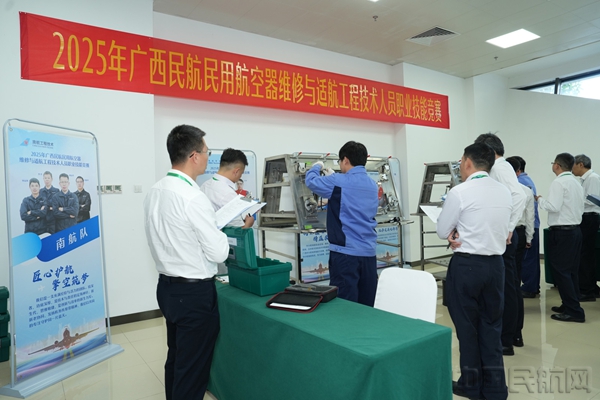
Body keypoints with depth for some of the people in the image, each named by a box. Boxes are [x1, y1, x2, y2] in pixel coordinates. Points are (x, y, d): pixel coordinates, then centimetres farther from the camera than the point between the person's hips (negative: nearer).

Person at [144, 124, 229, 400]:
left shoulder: (155, 192, 3)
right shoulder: (193, 197, -23)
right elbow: (219, 253, -18)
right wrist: (222, 228, 0)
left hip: (167, 286, 9)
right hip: (194, 292, -9)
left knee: (176, 359, 22)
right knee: (193, 368, 7)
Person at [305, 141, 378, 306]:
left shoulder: (338, 182, -10)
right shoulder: (373, 185, 10)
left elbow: (311, 181, 3)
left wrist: (317, 167, 22)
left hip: (346, 251, -6)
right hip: (369, 252, 7)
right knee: (367, 304, 13)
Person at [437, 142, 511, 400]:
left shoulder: (460, 192, -14)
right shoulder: (505, 192, 6)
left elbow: (442, 231, -6)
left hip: (466, 265, -6)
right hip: (496, 263, 6)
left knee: (467, 325, 10)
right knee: (492, 325, 16)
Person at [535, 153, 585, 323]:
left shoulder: (558, 182, -13)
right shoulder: (576, 183, 13)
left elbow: (554, 207, -20)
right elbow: (580, 208, 18)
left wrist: (539, 199, -5)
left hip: (561, 232, -9)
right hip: (575, 229, 9)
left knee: (560, 270, -3)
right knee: (572, 270, 14)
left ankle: (574, 311, -1)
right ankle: (571, 305, 22)